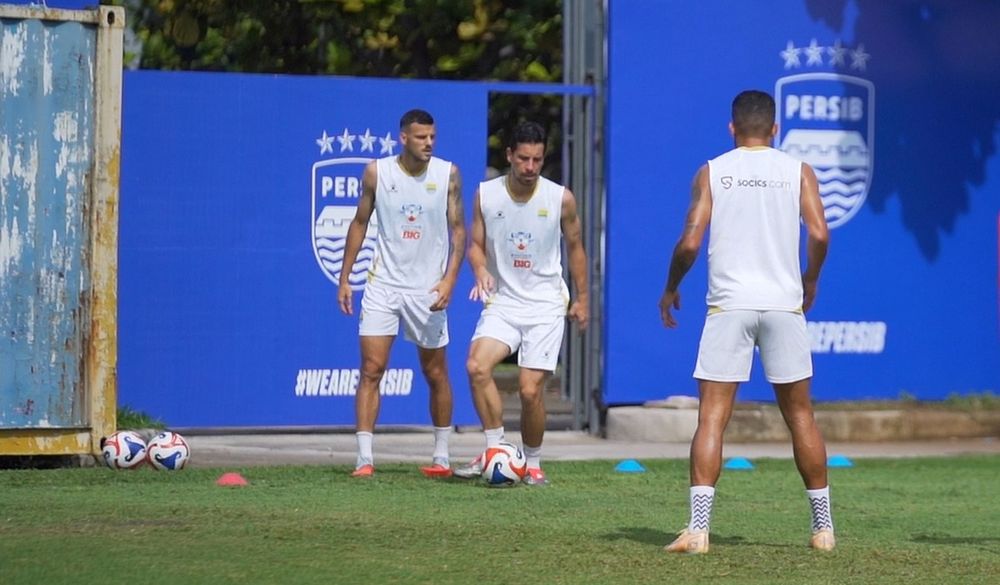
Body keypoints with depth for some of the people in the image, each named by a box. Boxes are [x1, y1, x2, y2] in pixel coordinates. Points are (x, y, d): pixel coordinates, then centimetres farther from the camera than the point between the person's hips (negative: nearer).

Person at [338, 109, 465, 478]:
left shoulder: (447, 174, -3)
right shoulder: (376, 172, -3)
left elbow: (458, 229, -2)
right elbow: (360, 223, 8)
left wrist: (449, 279, -14)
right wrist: (344, 278, 6)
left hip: (428, 288, 0)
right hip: (383, 283, 0)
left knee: (436, 374, 9)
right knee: (371, 370, -9)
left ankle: (442, 457, 22)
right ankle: (365, 459, -10)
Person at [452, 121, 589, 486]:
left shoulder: (561, 199, -3)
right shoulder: (486, 194, -1)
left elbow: (574, 247, 11)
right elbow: (476, 244, 8)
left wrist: (582, 298, 14)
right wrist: (480, 271, -14)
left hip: (546, 305, -1)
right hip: (502, 302, 1)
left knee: (531, 390, -9)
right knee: (477, 366, -24)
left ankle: (533, 464, 12)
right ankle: (495, 449, -10)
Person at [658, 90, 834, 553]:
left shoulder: (711, 172, 5)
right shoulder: (798, 172, 7)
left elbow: (690, 241, -3)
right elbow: (819, 234, -4)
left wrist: (670, 289, 13)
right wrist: (810, 281, 14)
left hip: (729, 304, -1)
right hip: (784, 303, 1)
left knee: (712, 416, -3)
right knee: (800, 415, 12)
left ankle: (698, 528, -14)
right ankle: (823, 527, 16)